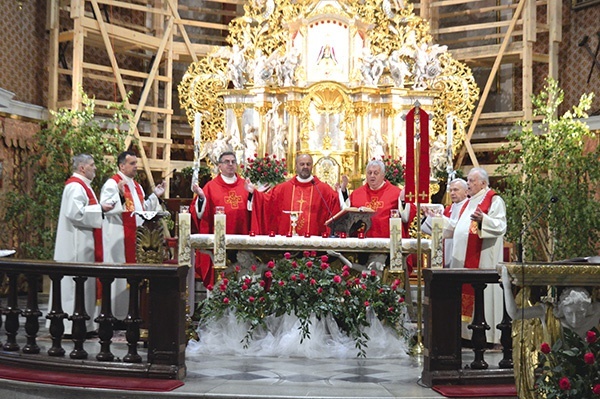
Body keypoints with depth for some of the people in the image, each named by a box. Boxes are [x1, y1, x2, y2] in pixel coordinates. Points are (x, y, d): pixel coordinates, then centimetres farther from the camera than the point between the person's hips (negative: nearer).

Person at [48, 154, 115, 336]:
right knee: (77, 281, -8)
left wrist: (100, 209, 13)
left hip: (83, 242, 11)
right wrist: (100, 208, -18)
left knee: (82, 280, 11)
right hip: (77, 244, -11)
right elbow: (76, 212, -24)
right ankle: (74, 325, -4)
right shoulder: (76, 186, -14)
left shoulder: (81, 185, 18)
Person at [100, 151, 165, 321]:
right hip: (119, 238, -8)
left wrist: (155, 195, 14)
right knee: (120, 275, -5)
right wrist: (119, 195, -32)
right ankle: (117, 313, 2)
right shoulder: (112, 184, -8)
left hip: (136, 237, 8)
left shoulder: (136, 186, 18)